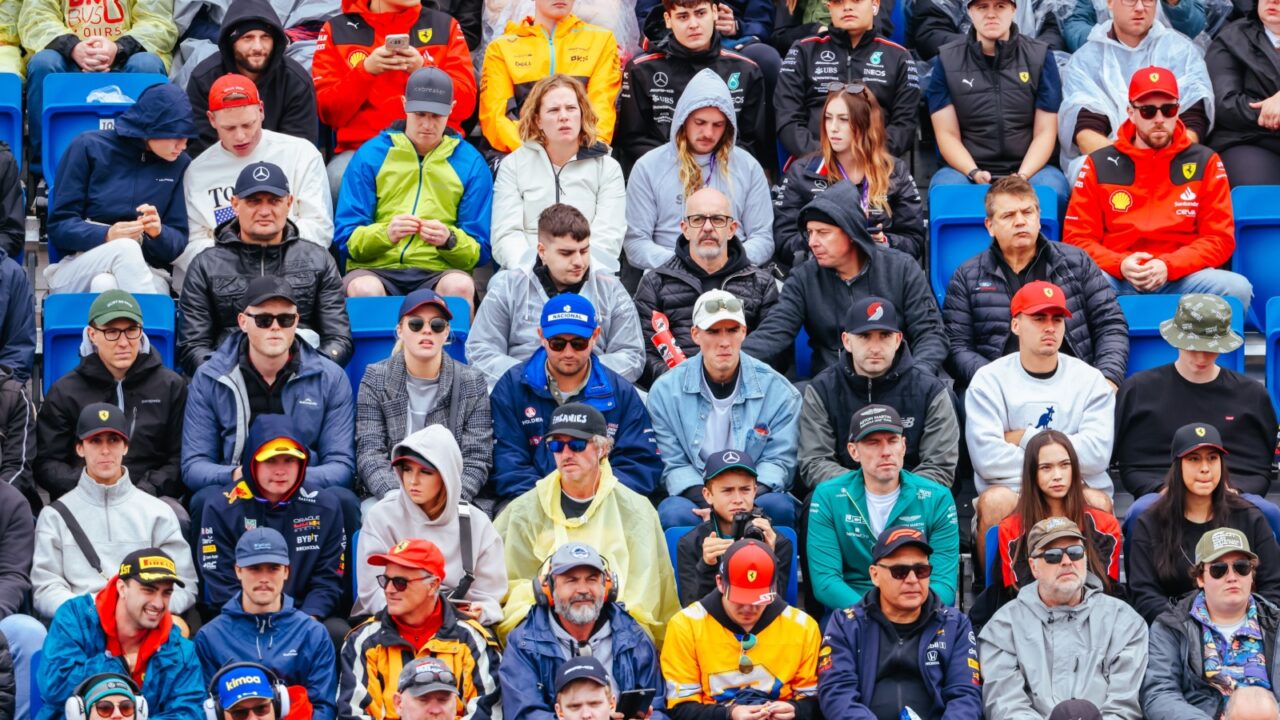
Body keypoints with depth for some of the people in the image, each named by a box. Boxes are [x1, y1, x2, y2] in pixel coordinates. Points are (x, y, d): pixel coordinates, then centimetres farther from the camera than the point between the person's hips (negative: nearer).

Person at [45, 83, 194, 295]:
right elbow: (59, 226, -1)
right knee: (126, 248, -36)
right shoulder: (90, 147, 2)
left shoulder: (179, 165, 10)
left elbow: (178, 241, 9)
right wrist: (106, 236, -19)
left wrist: (158, 233, -15)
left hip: (146, 275, 1)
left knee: (105, 285, -36)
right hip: (78, 267, -1)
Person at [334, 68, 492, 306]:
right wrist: (385, 233, -19)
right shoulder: (371, 155, 9)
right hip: (376, 269, 0)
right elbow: (346, 236, 2)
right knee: (363, 288, -36)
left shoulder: (471, 163, 10)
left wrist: (450, 240, -15)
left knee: (460, 285, -35)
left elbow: (478, 251, 8)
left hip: (438, 271, 0)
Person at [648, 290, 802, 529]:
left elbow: (779, 460, -1)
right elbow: (674, 464, 0)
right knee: (674, 512, -33)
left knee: (779, 507, -32)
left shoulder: (778, 390, 2)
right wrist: (705, 500, -20)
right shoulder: (666, 391, 2)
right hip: (695, 500, 0)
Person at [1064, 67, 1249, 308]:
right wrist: (1120, 265, -11)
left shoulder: (1204, 163, 11)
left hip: (1181, 279, 1)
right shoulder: (1099, 164, 11)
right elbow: (1077, 238, 8)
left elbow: (1220, 238, 6)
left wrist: (1168, 266, -11)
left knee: (1237, 288, -29)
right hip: (1115, 281, -1)